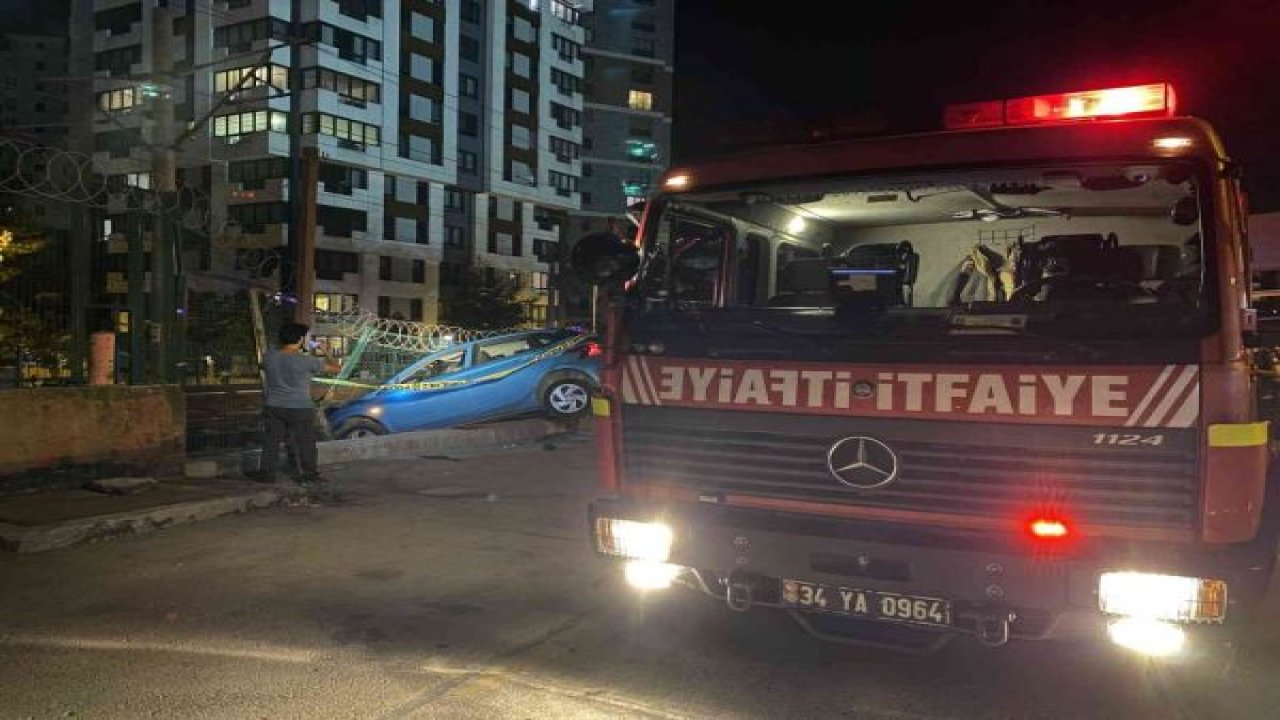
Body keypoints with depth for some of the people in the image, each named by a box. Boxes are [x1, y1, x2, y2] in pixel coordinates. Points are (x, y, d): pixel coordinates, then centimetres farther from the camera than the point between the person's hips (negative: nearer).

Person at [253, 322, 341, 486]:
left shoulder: (269, 357, -4)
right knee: (305, 443, 9)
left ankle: (266, 473, 20)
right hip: (300, 408, -4)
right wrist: (323, 354, 9)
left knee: (271, 441, 14)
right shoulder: (306, 361, -17)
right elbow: (337, 368, -10)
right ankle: (309, 475, 15)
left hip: (273, 407, 4)